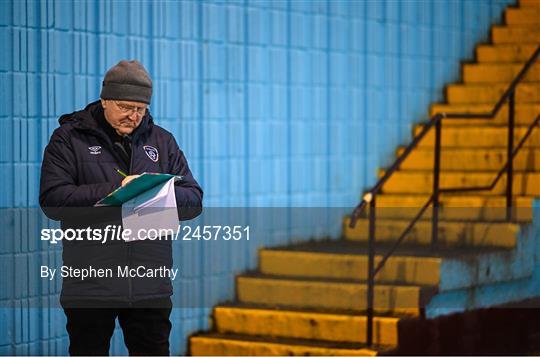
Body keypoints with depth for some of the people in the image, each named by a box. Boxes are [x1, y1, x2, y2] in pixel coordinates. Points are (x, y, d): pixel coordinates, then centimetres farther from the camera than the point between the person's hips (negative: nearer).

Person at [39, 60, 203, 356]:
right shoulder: (69, 138, 2)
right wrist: (116, 190, -18)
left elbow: (193, 201, 8)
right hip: (90, 286, -3)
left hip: (150, 285, 3)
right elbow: (52, 200, -11)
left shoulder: (161, 140, 13)